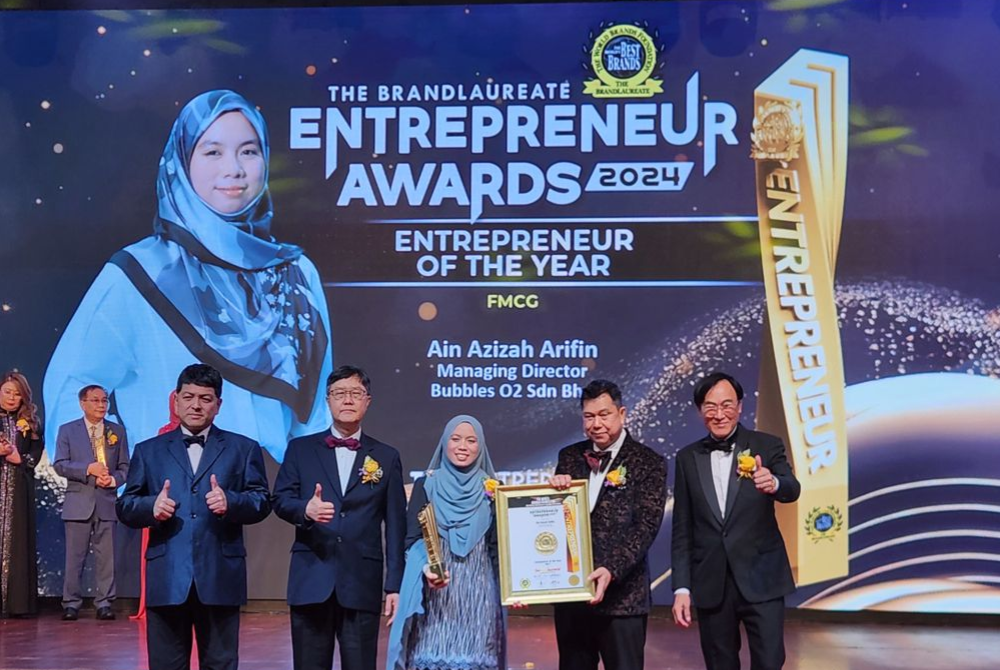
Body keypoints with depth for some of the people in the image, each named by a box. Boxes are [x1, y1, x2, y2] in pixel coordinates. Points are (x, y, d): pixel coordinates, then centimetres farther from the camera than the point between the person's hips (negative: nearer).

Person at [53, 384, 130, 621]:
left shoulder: (117, 431, 12)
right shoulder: (67, 430, 7)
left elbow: (125, 467, 11)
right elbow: (60, 464, -1)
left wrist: (114, 479, -10)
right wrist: (88, 468, -14)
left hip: (107, 502, 2)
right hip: (78, 503, -1)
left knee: (106, 556, 1)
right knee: (74, 556, 0)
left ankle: (104, 603, 7)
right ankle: (71, 603, 7)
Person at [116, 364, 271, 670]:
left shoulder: (243, 449, 10)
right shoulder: (148, 451, 13)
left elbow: (262, 501, 3)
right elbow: (125, 507, 9)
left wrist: (230, 502, -17)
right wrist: (151, 507, -13)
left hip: (220, 577, -1)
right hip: (166, 579, 1)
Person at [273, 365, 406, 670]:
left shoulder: (386, 457, 8)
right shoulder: (300, 449, 10)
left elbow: (396, 527, 6)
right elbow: (280, 499, 4)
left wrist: (395, 585, 1)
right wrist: (305, 509, -20)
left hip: (362, 583, 0)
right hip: (310, 579, 1)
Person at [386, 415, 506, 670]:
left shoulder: (492, 490, 8)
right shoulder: (426, 486, 5)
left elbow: (498, 546, 8)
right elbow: (412, 539, -2)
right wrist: (425, 570, -21)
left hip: (479, 594, 1)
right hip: (435, 595, -1)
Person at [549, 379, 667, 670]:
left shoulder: (649, 463, -4)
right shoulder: (569, 457, 10)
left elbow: (646, 527, -12)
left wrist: (611, 570, -24)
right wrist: (555, 489, -10)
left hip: (621, 594, -4)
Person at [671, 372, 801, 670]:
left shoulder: (766, 446, 0)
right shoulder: (688, 458, 6)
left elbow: (792, 490, -18)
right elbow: (682, 530, 7)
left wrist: (774, 483, -41)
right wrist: (681, 588, 2)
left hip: (760, 580, -2)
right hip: (711, 585, 2)